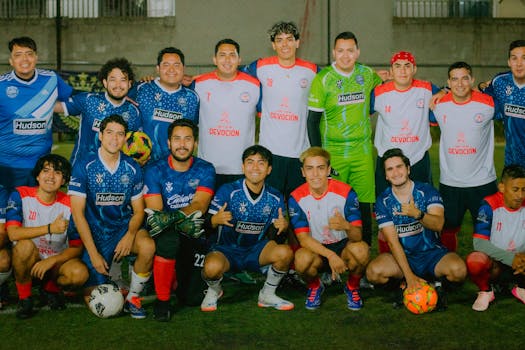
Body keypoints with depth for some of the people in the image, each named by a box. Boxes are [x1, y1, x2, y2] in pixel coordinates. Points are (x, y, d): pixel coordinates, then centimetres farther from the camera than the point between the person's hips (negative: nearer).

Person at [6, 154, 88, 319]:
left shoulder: (69, 206, -7)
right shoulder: (21, 195, -11)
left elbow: (77, 248, -6)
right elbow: (13, 233, -25)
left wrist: (51, 261, -23)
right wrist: (50, 228, -36)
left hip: (57, 261, 1)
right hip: (27, 262, -1)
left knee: (80, 273, -30)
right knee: (25, 245, -35)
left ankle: (51, 287, 7)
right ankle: (24, 297, -11)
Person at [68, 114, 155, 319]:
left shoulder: (132, 168, 1)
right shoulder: (84, 167, -8)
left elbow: (138, 210, 5)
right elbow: (77, 213, -10)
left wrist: (130, 235, -17)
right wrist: (93, 253, -15)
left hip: (122, 229, 2)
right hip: (92, 234, -2)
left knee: (148, 246, -32)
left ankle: (132, 298, -8)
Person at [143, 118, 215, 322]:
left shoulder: (205, 170, 0)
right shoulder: (155, 171, -4)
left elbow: (200, 205, -16)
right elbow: (154, 212, -13)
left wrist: (173, 216, -37)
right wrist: (185, 219, -33)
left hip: (195, 238, 2)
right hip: (168, 234, -1)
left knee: (192, 298, -6)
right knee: (168, 239, -38)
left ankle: (181, 275, 31)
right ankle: (162, 300, -19)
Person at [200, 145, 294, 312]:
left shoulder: (275, 197, 0)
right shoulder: (228, 191, -10)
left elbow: (273, 233, 7)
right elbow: (208, 225, -12)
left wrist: (283, 226, -17)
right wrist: (216, 220, -37)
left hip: (257, 251, 3)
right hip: (227, 249, -3)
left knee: (285, 252, -27)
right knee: (212, 267, -37)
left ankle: (267, 295, 1)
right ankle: (213, 290, 4)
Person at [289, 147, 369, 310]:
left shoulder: (346, 192, -15)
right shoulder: (296, 198, -12)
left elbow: (358, 236, -20)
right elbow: (303, 238, -17)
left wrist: (346, 226, -46)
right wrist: (330, 255, -34)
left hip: (343, 245, 0)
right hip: (316, 249, 0)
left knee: (361, 249, -33)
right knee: (302, 259, -34)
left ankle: (352, 287, 1)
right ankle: (314, 287, 4)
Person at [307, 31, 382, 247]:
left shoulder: (367, 74, 5)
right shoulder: (322, 79, -5)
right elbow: (313, 120, -2)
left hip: (362, 152, 3)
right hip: (332, 153, -2)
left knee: (364, 205, 3)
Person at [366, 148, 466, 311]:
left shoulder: (427, 191, -6)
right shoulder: (383, 201, -4)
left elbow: (438, 224, -22)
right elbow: (393, 241, -11)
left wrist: (418, 214, -44)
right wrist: (409, 276, -21)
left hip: (432, 254, -1)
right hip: (402, 256, 1)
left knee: (458, 269, -32)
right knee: (373, 271, -28)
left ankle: (440, 285, 3)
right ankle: (404, 285, 2)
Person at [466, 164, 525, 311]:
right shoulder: (490, 205, -14)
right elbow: (479, 242, -21)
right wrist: (510, 258, -29)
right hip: (493, 263, -3)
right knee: (474, 261, -36)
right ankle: (485, 291, -2)